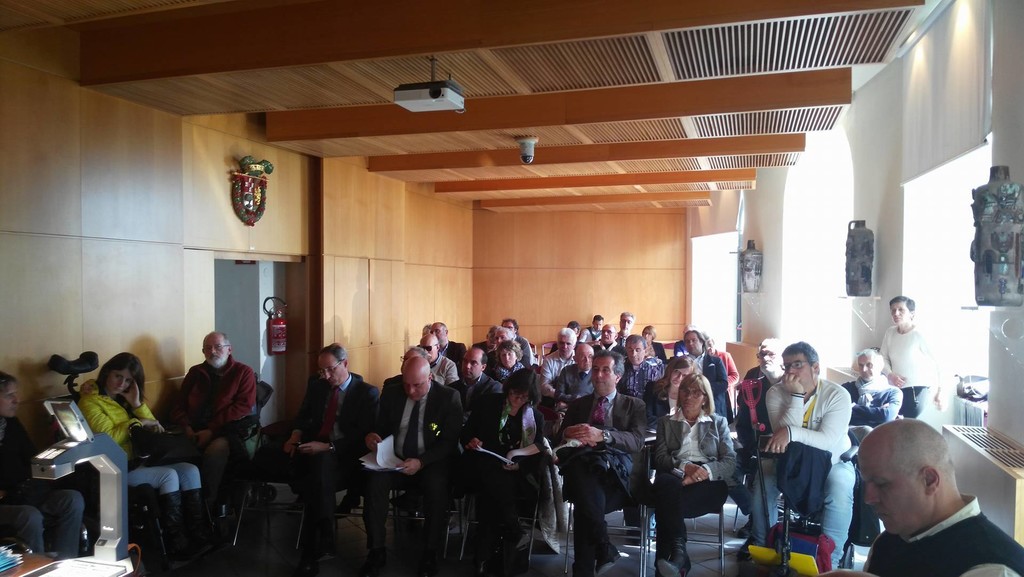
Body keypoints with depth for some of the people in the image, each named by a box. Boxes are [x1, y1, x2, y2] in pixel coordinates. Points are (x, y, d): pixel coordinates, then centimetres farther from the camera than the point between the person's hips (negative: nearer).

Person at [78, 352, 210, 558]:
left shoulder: (125, 398, 17)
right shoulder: (90, 402, -5)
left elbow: (153, 429, 11)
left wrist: (137, 404, -1)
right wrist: (137, 423, -8)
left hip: (140, 459, 7)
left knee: (190, 470, -15)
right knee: (169, 475, -28)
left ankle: (199, 536, -21)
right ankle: (176, 542, -23)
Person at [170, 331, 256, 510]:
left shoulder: (243, 372, 7)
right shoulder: (195, 373, 20)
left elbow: (243, 406, -6)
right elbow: (179, 404, 18)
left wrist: (212, 430, -15)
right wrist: (187, 427, -5)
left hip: (227, 431, -4)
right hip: (195, 429, 4)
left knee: (216, 450, -38)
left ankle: (206, 501, -25)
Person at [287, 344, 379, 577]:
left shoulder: (367, 393, 0)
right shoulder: (316, 384, 16)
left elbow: (363, 436, -8)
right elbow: (303, 415, 19)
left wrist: (328, 447, -21)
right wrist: (296, 435, -5)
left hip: (345, 454, -4)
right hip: (314, 448, 4)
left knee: (321, 462, -38)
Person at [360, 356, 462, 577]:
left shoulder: (449, 397, -6)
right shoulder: (391, 395, 6)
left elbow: (450, 442, -11)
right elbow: (381, 428, 14)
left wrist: (421, 461, -25)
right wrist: (371, 436, -11)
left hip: (431, 464, -3)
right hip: (395, 461, 3)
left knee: (436, 485, -34)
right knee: (376, 480, -28)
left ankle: (430, 555, -18)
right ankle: (376, 551, -15)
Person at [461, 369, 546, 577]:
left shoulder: (536, 417, 11)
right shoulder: (486, 403, 7)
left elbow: (539, 448, 5)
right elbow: (465, 433, 11)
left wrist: (519, 459, -15)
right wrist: (471, 441, -12)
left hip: (514, 471, 1)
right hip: (484, 465, -1)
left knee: (493, 490, -34)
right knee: (499, 484, -36)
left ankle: (484, 555, -19)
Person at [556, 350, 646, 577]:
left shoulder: (634, 405, 20)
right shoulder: (578, 404, 29)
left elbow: (637, 441, 1)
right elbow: (560, 438, 19)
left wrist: (602, 435, -17)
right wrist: (569, 435, -7)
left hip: (616, 467, -2)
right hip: (581, 464, 2)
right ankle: (604, 548, -27)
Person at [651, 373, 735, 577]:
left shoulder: (719, 422, 22)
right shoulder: (666, 422, 23)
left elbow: (730, 462, 8)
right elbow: (660, 458, 8)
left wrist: (705, 470, -14)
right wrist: (684, 466, -16)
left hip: (709, 481, -1)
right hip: (675, 476, 1)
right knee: (666, 482, -40)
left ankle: (669, 554, -39)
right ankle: (677, 552, -48)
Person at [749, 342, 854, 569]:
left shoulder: (837, 395, -19)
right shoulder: (776, 393, -11)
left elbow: (828, 441, -31)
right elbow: (782, 434, -25)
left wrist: (791, 432, -45)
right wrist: (796, 396, -31)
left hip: (832, 461, -3)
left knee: (839, 492, -32)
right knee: (761, 483, -20)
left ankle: (829, 560, -17)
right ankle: (762, 547, 2)